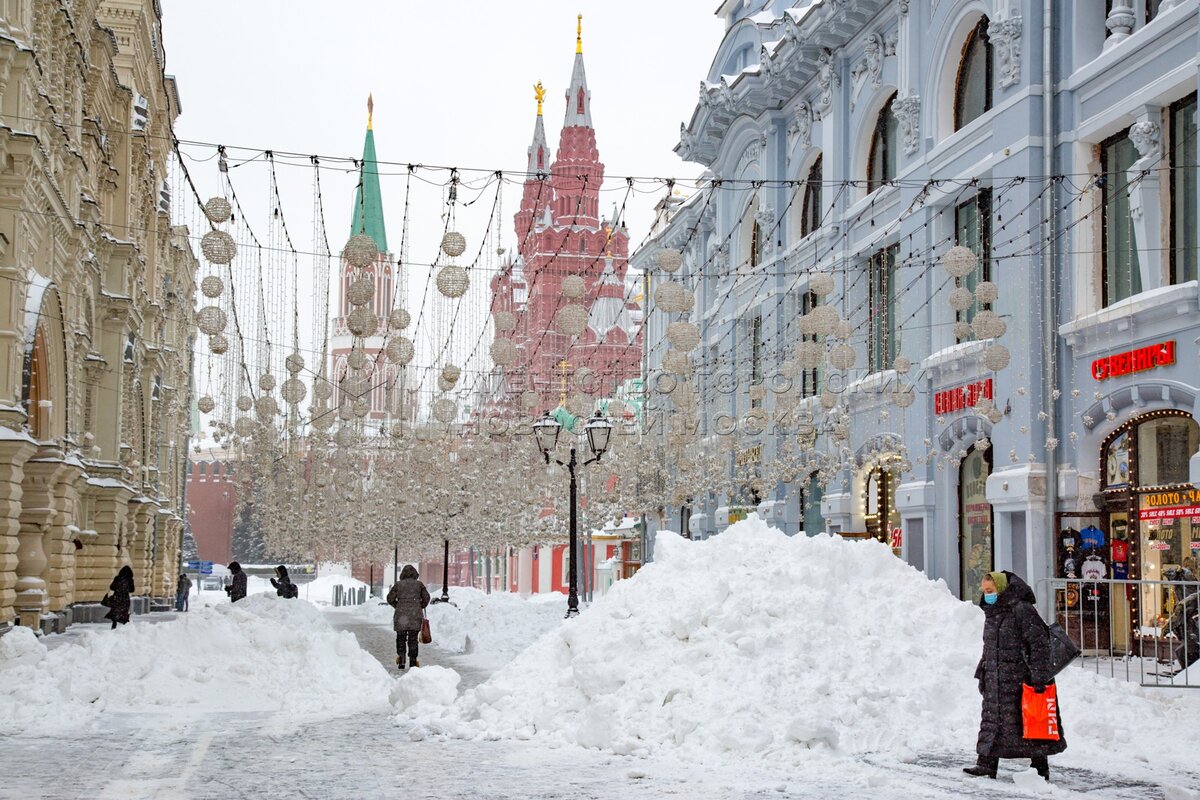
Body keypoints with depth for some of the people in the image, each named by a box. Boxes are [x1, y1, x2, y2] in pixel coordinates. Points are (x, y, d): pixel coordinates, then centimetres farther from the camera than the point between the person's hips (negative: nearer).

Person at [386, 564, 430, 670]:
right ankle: (413, 661, 3)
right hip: (415, 614, 0)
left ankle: (401, 661, -1)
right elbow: (426, 597, 3)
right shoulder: (419, 584, 3)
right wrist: (420, 607, 19)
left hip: (401, 614, 0)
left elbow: (390, 599, 4)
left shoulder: (398, 584, 3)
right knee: (413, 639, 6)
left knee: (401, 638, 10)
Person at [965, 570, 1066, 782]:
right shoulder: (991, 613, 14)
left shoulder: (1022, 610, -13)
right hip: (995, 681, 8)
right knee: (991, 720, 5)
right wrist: (982, 674, 21)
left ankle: (1040, 767, 9)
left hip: (1020, 680, -8)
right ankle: (987, 763, 8)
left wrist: (1039, 677, -18)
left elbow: (1039, 644, -15)